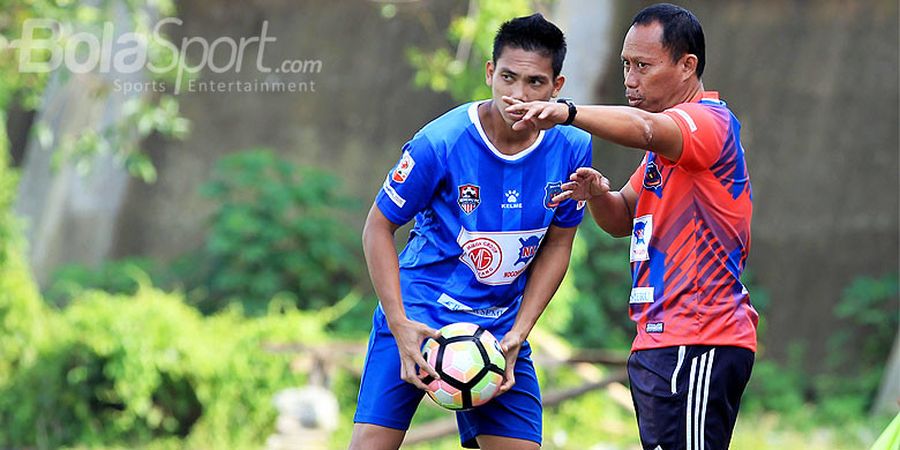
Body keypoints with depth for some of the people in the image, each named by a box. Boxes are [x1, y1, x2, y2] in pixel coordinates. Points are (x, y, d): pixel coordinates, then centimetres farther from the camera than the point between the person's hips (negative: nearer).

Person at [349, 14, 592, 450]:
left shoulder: (572, 149, -8)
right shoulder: (439, 143, -18)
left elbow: (557, 244, 5)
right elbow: (378, 227, -7)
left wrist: (518, 332, -4)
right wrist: (400, 324, -16)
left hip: (500, 327, 4)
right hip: (417, 312, -3)